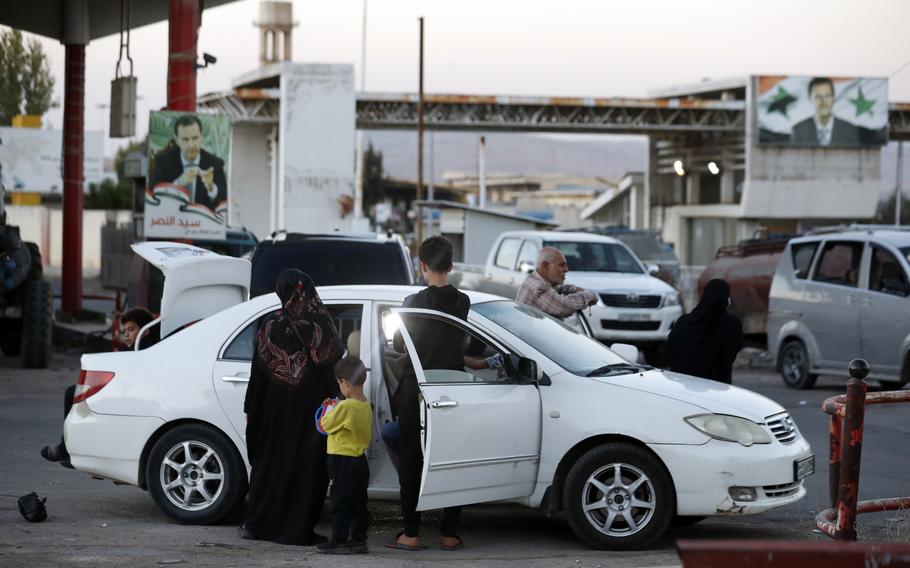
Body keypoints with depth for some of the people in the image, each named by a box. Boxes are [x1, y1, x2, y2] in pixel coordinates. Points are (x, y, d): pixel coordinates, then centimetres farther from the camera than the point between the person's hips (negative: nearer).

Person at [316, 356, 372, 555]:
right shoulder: (366, 406, 4)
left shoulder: (345, 407, -21)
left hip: (342, 460, -8)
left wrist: (327, 413, 7)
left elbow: (325, 425, -11)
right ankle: (359, 540, 16)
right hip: (360, 459, 8)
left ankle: (339, 540, 1)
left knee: (340, 502, -1)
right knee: (358, 503, 12)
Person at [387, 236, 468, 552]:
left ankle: (411, 534, 5)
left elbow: (399, 345, -1)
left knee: (411, 460, 5)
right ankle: (450, 534, 10)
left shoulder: (415, 303, -10)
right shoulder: (462, 303, -2)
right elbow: (457, 338, 9)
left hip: (416, 389, -3)